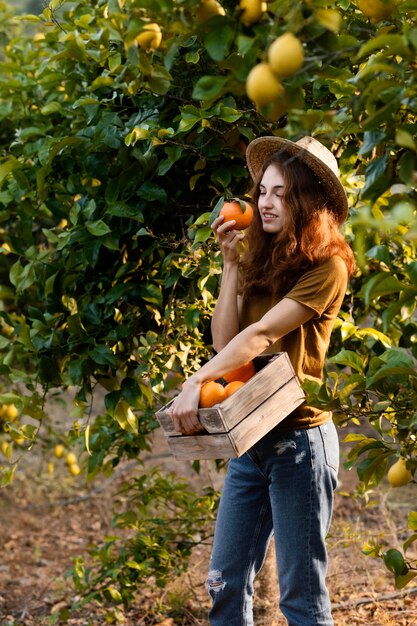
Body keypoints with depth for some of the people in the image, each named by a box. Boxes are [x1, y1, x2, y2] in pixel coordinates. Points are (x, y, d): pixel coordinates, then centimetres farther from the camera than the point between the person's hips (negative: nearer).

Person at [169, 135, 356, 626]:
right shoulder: (261, 260, 12)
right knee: (226, 585, 10)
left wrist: (196, 383, -27)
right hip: (249, 438, 7)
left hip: (299, 437, -7)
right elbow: (225, 340, 3)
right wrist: (231, 263, 1)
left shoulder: (326, 266, -9)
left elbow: (261, 334, -19)